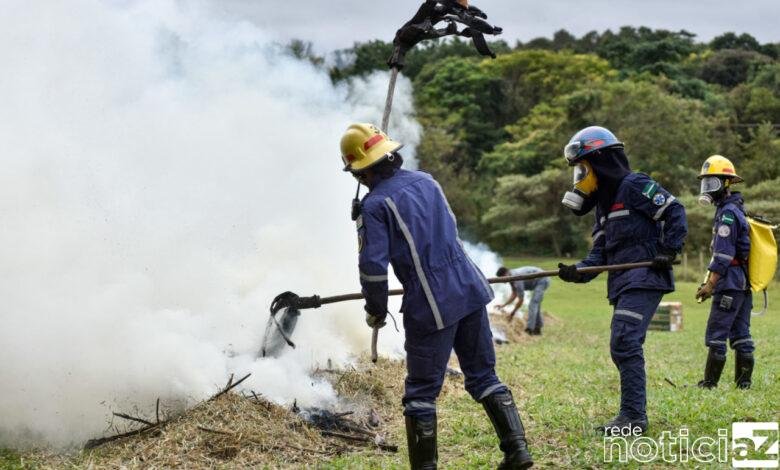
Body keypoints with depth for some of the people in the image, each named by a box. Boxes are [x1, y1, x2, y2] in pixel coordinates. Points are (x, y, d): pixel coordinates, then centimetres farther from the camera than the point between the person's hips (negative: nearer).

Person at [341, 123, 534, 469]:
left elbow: (373, 266, -15)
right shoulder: (425, 180, 10)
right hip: (470, 289, 7)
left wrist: (375, 310, 0)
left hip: (432, 305, -6)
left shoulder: (374, 205, -11)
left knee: (421, 392, 6)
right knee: (484, 375, 16)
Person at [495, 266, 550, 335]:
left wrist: (512, 313, -13)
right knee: (535, 305, 17)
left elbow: (521, 299, -22)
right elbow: (514, 294, 13)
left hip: (542, 281, -11)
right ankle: (537, 328, 22)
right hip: (542, 281, 11)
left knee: (533, 305, -14)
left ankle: (529, 329, -15)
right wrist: (503, 305, 6)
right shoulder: (511, 278, 2)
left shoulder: (517, 279, -27)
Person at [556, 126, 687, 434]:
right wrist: (578, 272, 0)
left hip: (645, 279, -10)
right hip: (623, 284, 10)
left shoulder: (635, 186, -5)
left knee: (625, 344, -16)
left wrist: (669, 250, -15)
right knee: (623, 348, 9)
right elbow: (600, 252, 17)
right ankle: (633, 416, 15)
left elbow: (675, 212, -9)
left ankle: (633, 416, -15)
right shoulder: (604, 203, 22)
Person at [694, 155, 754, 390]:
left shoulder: (727, 213, -14)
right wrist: (711, 281, 23)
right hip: (744, 284, 10)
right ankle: (744, 382, 12)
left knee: (716, 334, -7)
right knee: (741, 335, 10)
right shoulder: (738, 210, 17)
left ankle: (709, 384, -5)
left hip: (730, 285, -10)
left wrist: (709, 285, -15)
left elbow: (723, 255, -19)